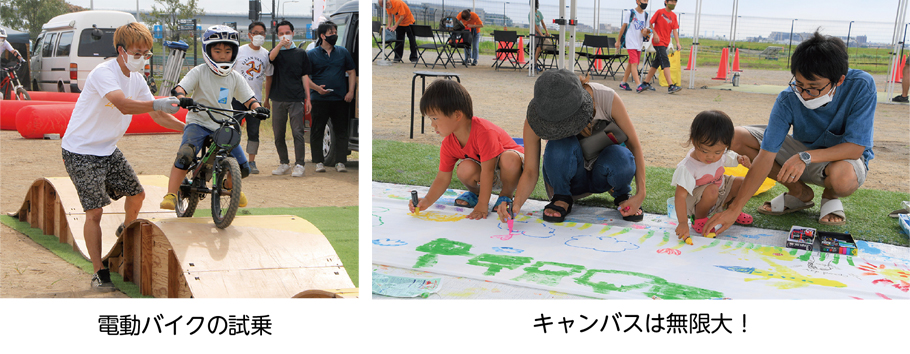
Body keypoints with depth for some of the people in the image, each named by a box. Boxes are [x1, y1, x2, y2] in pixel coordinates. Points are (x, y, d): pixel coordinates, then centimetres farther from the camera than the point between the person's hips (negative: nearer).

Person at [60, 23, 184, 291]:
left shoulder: (136, 78, 3)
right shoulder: (103, 73, -23)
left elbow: (156, 115, 7)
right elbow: (124, 105, -40)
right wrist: (158, 104, -53)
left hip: (108, 150, 8)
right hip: (81, 152, -8)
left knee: (137, 194, 10)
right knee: (95, 212, -10)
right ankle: (99, 272, -1)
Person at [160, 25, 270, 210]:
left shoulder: (235, 77, 7)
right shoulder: (199, 72, -4)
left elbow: (248, 98, 7)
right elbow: (180, 88, -12)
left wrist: (257, 108, -15)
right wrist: (182, 98, -35)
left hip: (224, 127, 4)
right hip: (199, 123, -4)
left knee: (243, 168, -2)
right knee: (185, 155, -32)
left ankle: (230, 186, 34)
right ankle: (170, 196, -23)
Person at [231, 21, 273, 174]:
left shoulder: (266, 54, 7)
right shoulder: (239, 51, -1)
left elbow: (269, 76, 17)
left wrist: (266, 99, 14)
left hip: (255, 99, 2)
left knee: (254, 132, 3)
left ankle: (251, 162, 13)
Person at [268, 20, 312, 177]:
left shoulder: (301, 53, 10)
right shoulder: (277, 52, 10)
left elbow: (305, 77, 10)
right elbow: (271, 57, -16)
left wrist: (308, 98, 4)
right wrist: (280, 44, -35)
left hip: (296, 99, -2)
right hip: (278, 99, 2)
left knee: (298, 133, -7)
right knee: (278, 134, 6)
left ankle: (299, 165, -3)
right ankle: (284, 163, 18)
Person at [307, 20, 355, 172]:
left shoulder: (343, 52, 11)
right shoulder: (312, 54, 3)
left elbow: (351, 72, 13)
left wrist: (350, 91, 1)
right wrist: (316, 88, -14)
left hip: (341, 99, 2)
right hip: (319, 100, -2)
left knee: (341, 131, 2)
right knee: (317, 131, 2)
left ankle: (340, 162, 8)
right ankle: (319, 162, 11)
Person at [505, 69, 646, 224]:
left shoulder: (608, 99, -28)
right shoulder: (534, 119, -26)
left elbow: (634, 144, -18)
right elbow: (530, 172, -20)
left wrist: (640, 194, -26)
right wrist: (516, 204, -40)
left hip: (602, 176, 1)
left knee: (620, 157, -35)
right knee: (561, 145, -35)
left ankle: (622, 195, 0)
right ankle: (562, 199, -6)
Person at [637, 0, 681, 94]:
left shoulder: (673, 16, 9)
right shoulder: (659, 12, -5)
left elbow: (675, 30, 5)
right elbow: (650, 23, 0)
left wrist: (677, 42, -6)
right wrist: (655, 34, -12)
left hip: (665, 42, 6)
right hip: (658, 41, -6)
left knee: (656, 63, 12)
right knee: (665, 62, -15)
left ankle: (646, 83, 24)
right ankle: (671, 86, -22)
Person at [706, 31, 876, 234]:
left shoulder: (861, 86, -29)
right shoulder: (788, 100, -23)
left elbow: (856, 148, -28)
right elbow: (765, 157, -25)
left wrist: (806, 157, -40)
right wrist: (734, 209, -32)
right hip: (803, 151, 3)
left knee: (842, 176, -41)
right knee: (737, 138, -15)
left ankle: (831, 197, 0)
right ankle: (799, 193, 1)